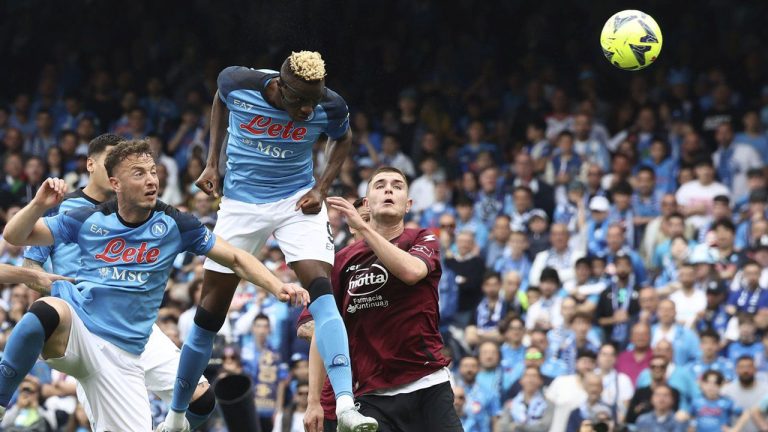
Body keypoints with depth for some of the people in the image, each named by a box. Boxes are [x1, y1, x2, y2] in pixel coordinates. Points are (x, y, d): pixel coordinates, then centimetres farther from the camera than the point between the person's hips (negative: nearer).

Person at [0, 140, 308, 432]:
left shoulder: (174, 226, 4)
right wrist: (40, 204, -14)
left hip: (121, 356, 2)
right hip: (72, 332, -2)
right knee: (48, 311, -38)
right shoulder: (89, 221, 4)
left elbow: (235, 259, 5)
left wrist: (277, 287, -11)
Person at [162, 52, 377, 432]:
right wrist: (212, 163, 3)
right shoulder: (237, 84, -18)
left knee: (321, 289, -24)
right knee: (210, 311, 4)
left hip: (297, 202, -1)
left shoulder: (328, 107, -17)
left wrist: (321, 188, -6)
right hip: (241, 202, 1)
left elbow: (343, 140, 7)